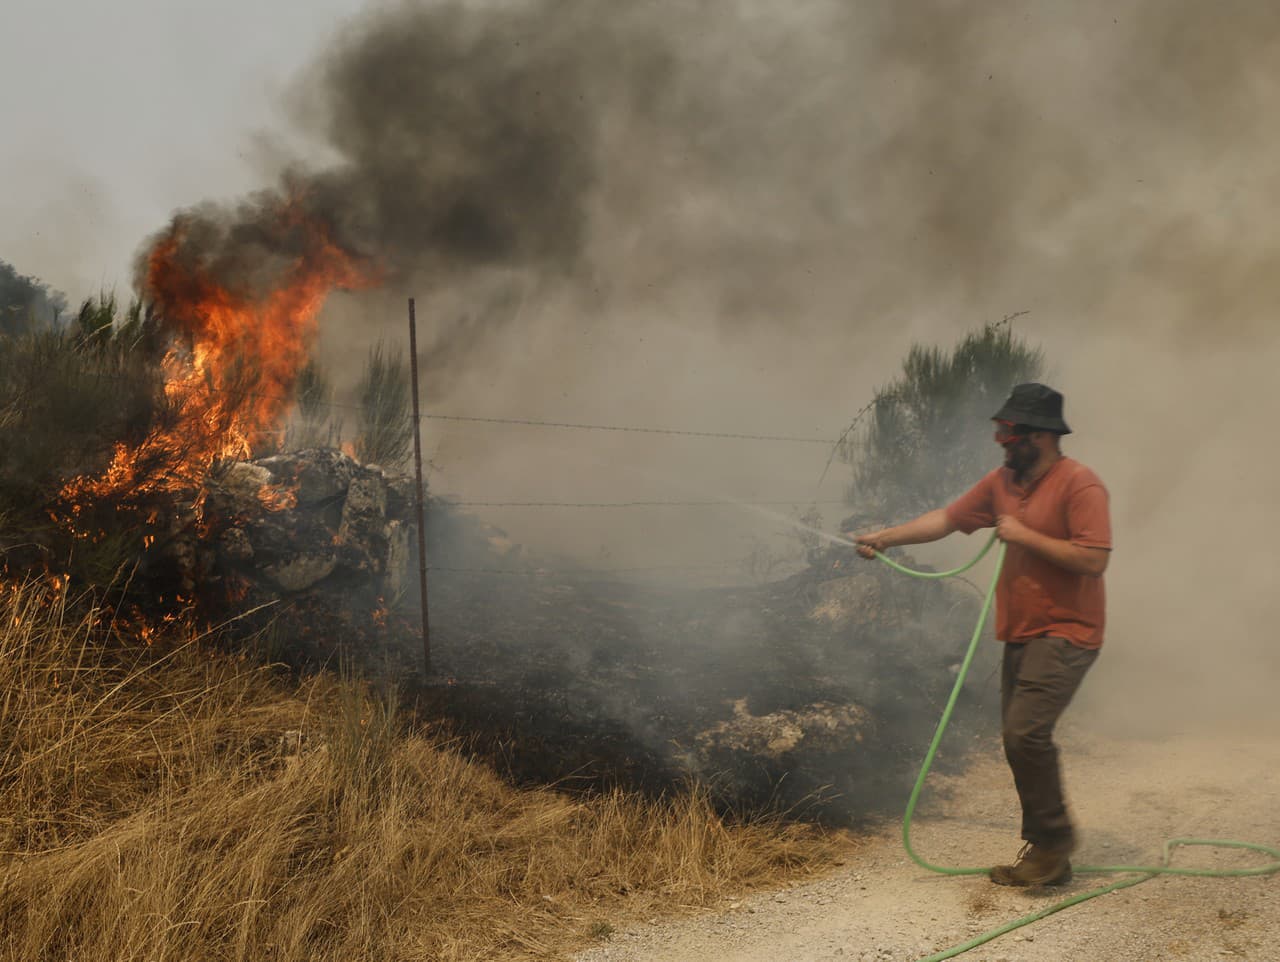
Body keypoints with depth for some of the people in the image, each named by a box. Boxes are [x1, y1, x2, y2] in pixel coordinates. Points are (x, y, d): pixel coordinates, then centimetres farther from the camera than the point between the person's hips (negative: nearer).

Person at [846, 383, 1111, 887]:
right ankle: (1046, 858, 19)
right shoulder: (1003, 481, 12)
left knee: (1025, 731, -21)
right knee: (1020, 738, 9)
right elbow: (947, 518, 14)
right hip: (1021, 634, 8)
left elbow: (1093, 559, -21)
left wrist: (1024, 535, -17)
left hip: (1065, 633, -8)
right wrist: (886, 537, 8)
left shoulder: (1080, 485, -13)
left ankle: (1054, 836, -1)